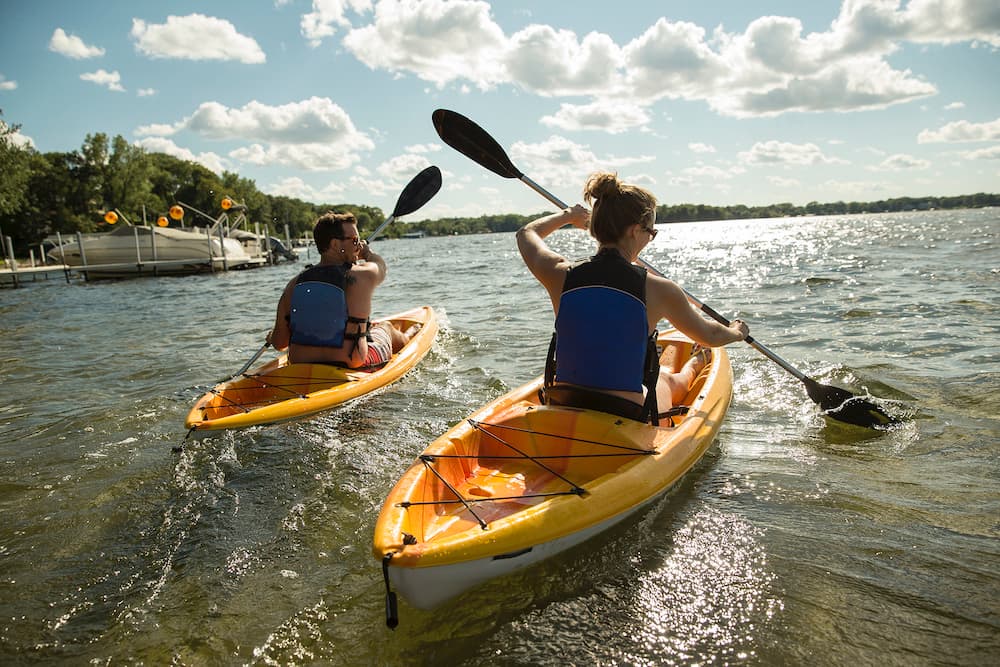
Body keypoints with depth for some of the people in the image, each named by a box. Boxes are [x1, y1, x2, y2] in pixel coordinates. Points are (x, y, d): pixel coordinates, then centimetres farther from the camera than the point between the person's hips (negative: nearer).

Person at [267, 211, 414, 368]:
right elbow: (380, 266, 11)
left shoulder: (294, 284, -8)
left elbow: (279, 343, -2)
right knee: (385, 327, 28)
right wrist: (368, 252, 33)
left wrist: (271, 337, 22)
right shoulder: (361, 277, -16)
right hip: (353, 366, -3)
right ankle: (406, 338, 62)